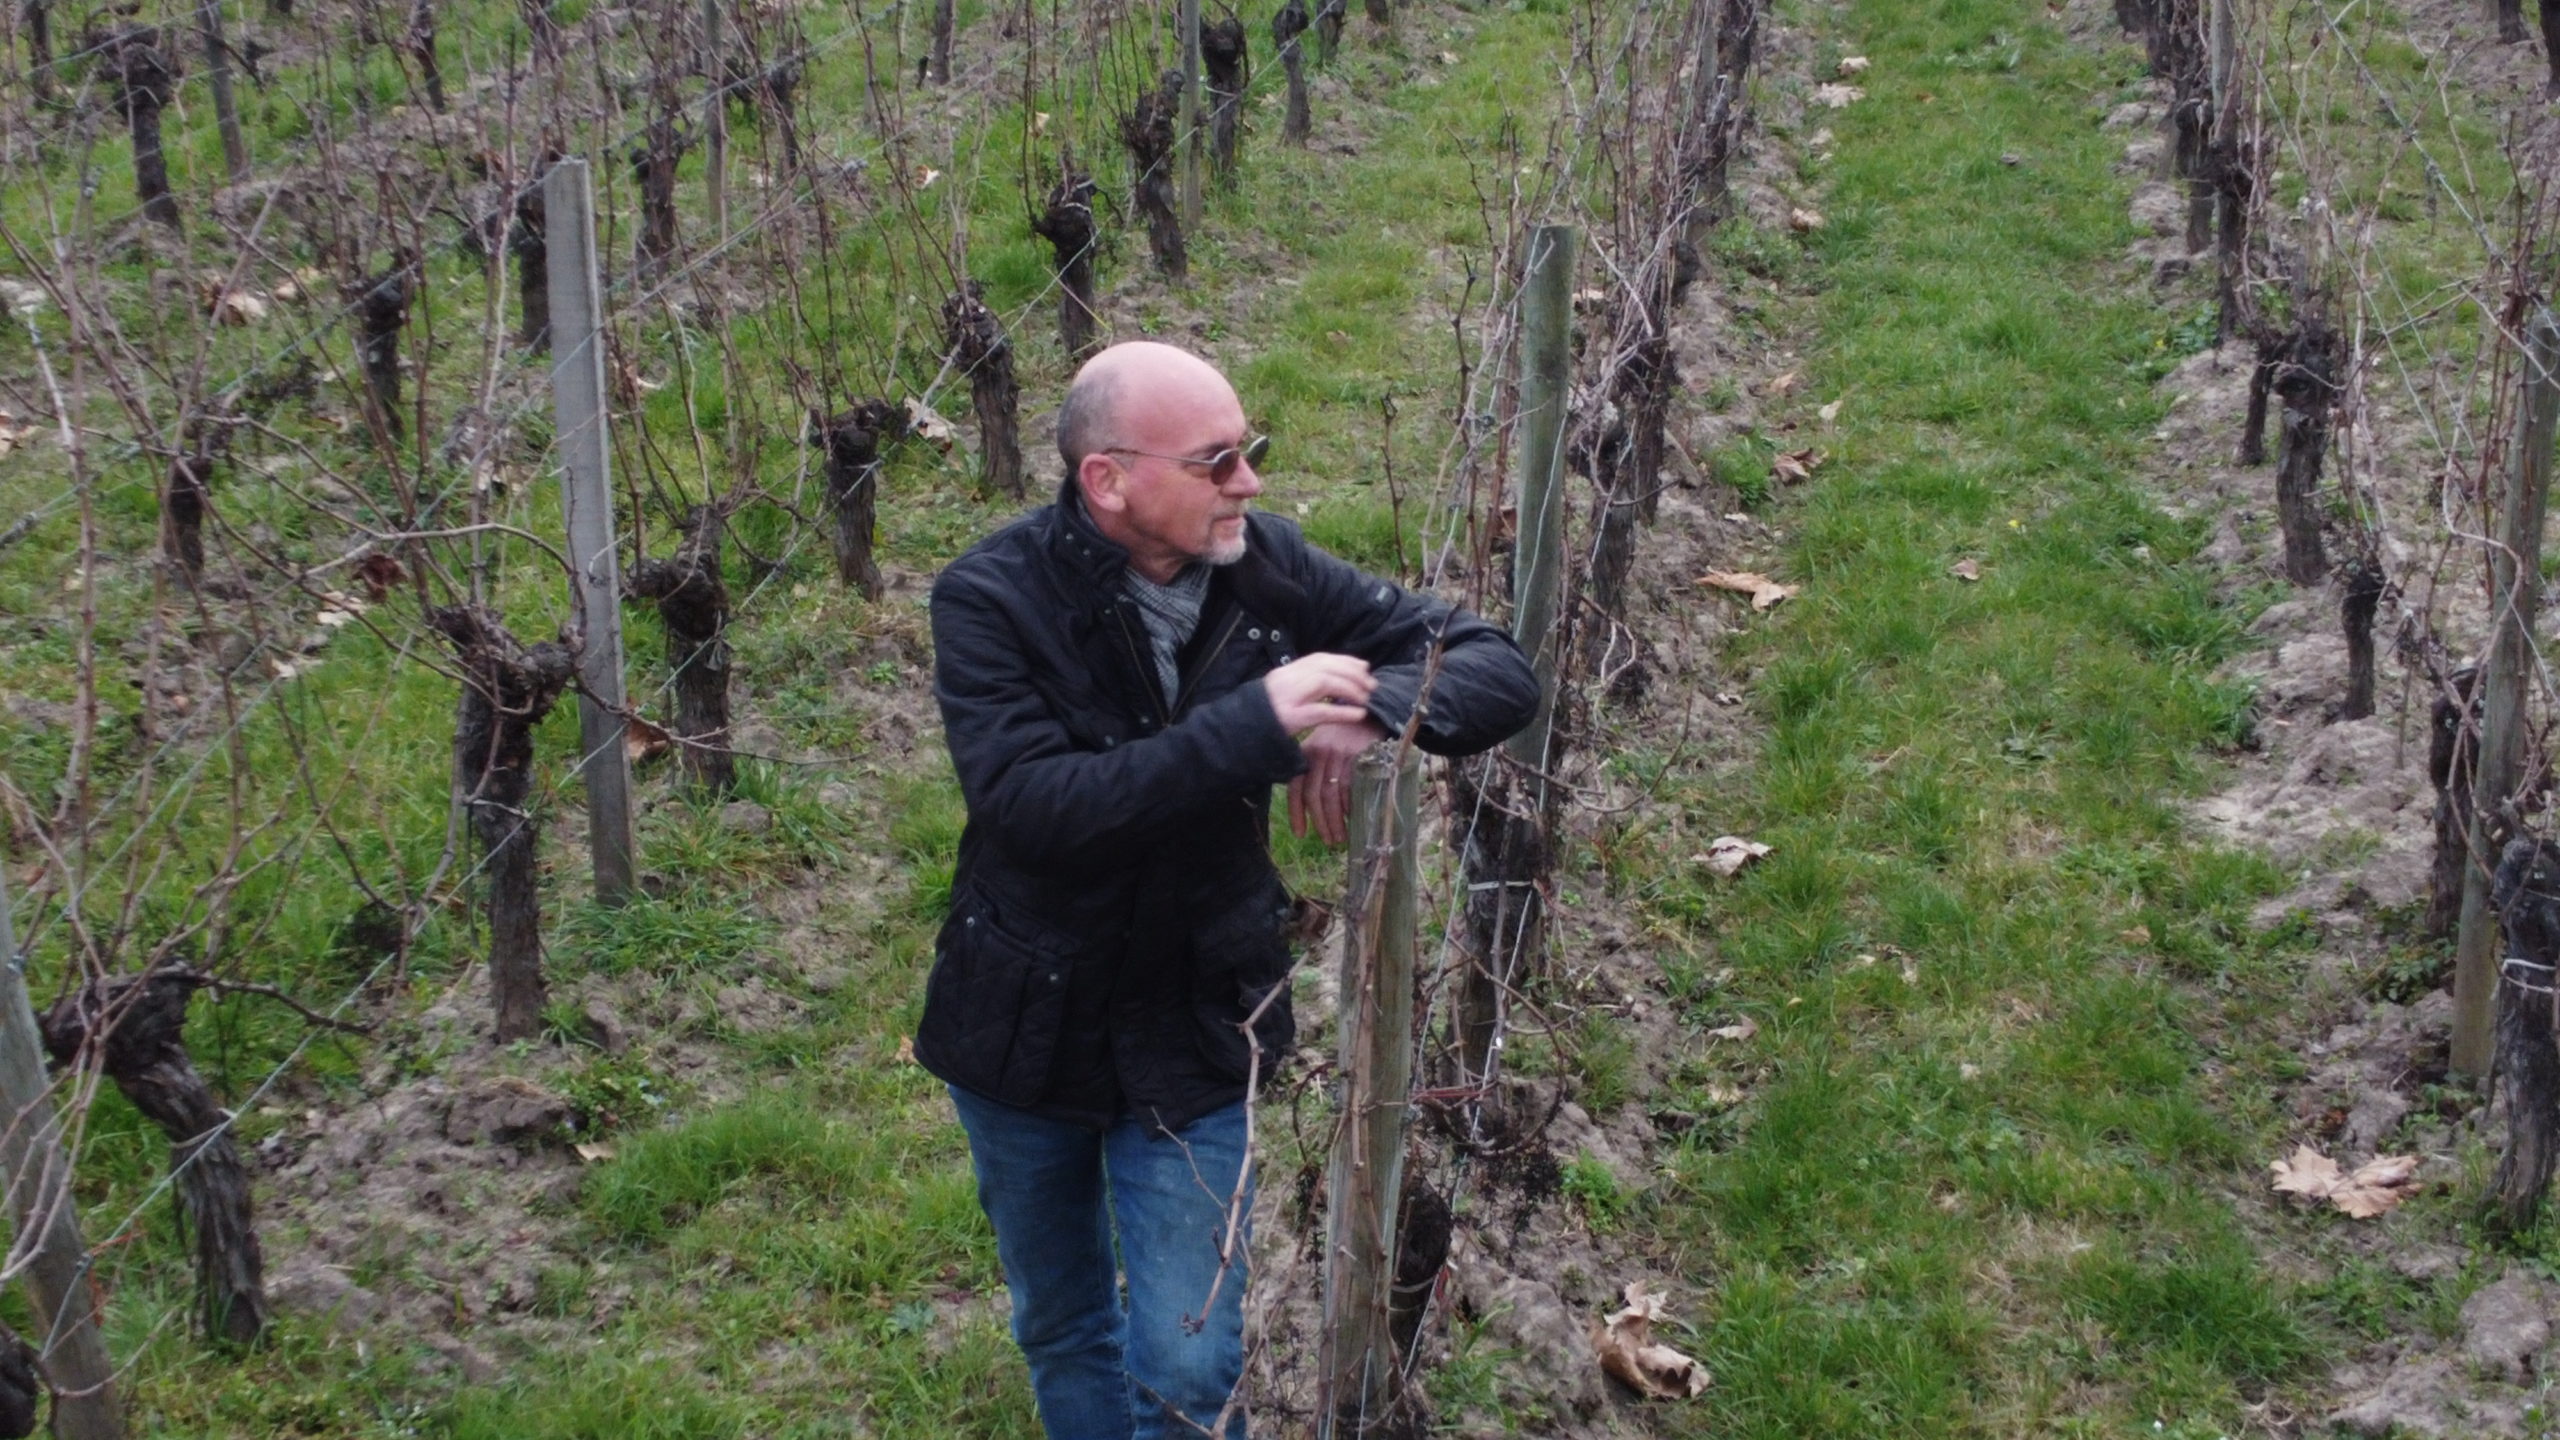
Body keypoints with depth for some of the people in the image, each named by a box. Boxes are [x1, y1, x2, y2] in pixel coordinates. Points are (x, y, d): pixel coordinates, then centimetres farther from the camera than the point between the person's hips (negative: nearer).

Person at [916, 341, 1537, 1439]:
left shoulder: (1265, 567, -12)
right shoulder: (991, 599, -19)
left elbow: (1498, 670, -10)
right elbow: (1029, 806, -33)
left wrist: (1377, 708, -32)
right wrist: (1253, 725, -38)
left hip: (1193, 1035, 1)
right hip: (1024, 1026, -1)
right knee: (1060, 1332, 21)